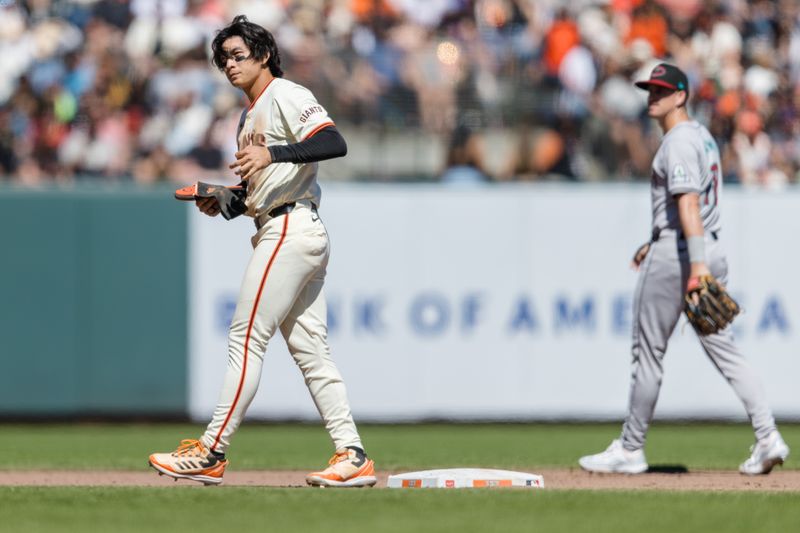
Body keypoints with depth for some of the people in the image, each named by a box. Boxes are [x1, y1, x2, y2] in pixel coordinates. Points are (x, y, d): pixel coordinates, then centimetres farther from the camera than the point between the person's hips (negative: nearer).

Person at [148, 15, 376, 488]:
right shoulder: (251, 116, 23)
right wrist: (222, 201, 11)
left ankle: (212, 453, -8)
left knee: (247, 338, -9)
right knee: (310, 349, 6)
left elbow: (335, 144, -22)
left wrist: (272, 155, -31)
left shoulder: (286, 96, -7)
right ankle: (353, 458, 3)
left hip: (291, 231, -10)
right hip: (302, 236, 10)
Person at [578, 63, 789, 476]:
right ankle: (767, 437, -7)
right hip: (711, 249, 9)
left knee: (648, 352, 1)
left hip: (675, 255, -9)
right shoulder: (702, 136, 17)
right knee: (722, 348, 6)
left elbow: (688, 205, -25)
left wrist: (697, 265, -33)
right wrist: (657, 244, 32)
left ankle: (631, 449, 9)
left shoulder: (678, 142, -14)